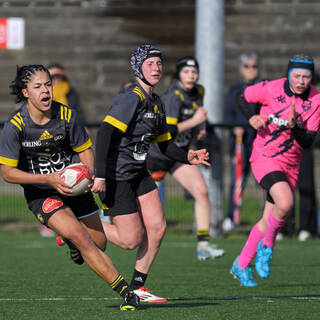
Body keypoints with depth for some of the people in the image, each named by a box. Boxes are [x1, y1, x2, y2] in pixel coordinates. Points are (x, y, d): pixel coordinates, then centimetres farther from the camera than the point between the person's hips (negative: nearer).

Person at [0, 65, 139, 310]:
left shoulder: (66, 115, -10)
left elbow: (85, 150, 4)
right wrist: (49, 179, -25)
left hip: (73, 186, 4)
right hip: (41, 195, -4)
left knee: (99, 243, 10)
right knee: (82, 239, -23)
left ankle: (70, 239, 48)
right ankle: (125, 291, -20)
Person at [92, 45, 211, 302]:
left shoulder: (156, 103, 10)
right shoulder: (131, 98, -18)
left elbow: (165, 144, 20)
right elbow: (105, 133, -27)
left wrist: (187, 157, 0)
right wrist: (100, 175, -32)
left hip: (138, 174, 9)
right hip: (116, 174, -9)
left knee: (157, 228, 0)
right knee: (131, 240, -7)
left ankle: (138, 287, 12)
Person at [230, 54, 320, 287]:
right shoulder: (271, 89, -12)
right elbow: (243, 98, 7)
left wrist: (294, 127, -27)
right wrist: (252, 117, -11)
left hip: (291, 163, 5)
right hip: (265, 157, -5)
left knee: (270, 219, 9)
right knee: (285, 203, -29)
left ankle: (241, 266, 27)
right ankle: (267, 245, -2)